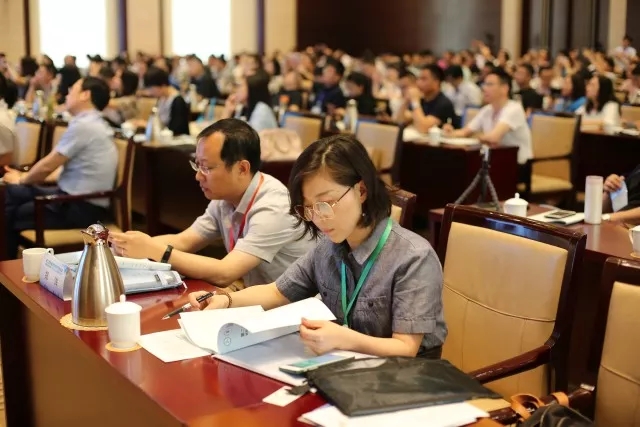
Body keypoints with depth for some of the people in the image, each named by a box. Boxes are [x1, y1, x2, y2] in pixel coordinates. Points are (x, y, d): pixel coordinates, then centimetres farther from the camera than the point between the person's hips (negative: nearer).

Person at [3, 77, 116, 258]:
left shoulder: (82, 125, -17)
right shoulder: (93, 123, 14)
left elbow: (47, 166, -11)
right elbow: (53, 164, 18)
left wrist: (21, 180, 7)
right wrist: (24, 177, 12)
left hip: (81, 208, -9)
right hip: (84, 202, 9)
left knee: (10, 215, 5)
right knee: (10, 193, 12)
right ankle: (10, 260, 21)